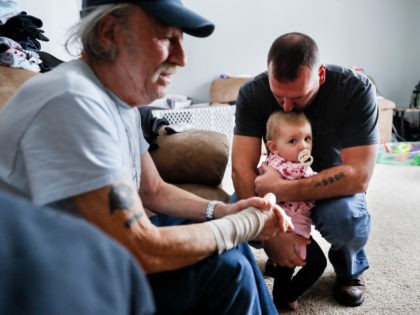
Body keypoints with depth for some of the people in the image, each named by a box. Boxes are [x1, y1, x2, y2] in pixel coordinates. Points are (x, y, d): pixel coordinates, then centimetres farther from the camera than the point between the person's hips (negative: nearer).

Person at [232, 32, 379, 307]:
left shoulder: (356, 89, -26)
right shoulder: (252, 93, -20)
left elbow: (358, 176, -31)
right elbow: (242, 168, -24)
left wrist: (283, 190, -37)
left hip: (334, 184, -2)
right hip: (279, 182, 2)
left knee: (347, 219, -36)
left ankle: (351, 268, 2)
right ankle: (278, 253, 9)